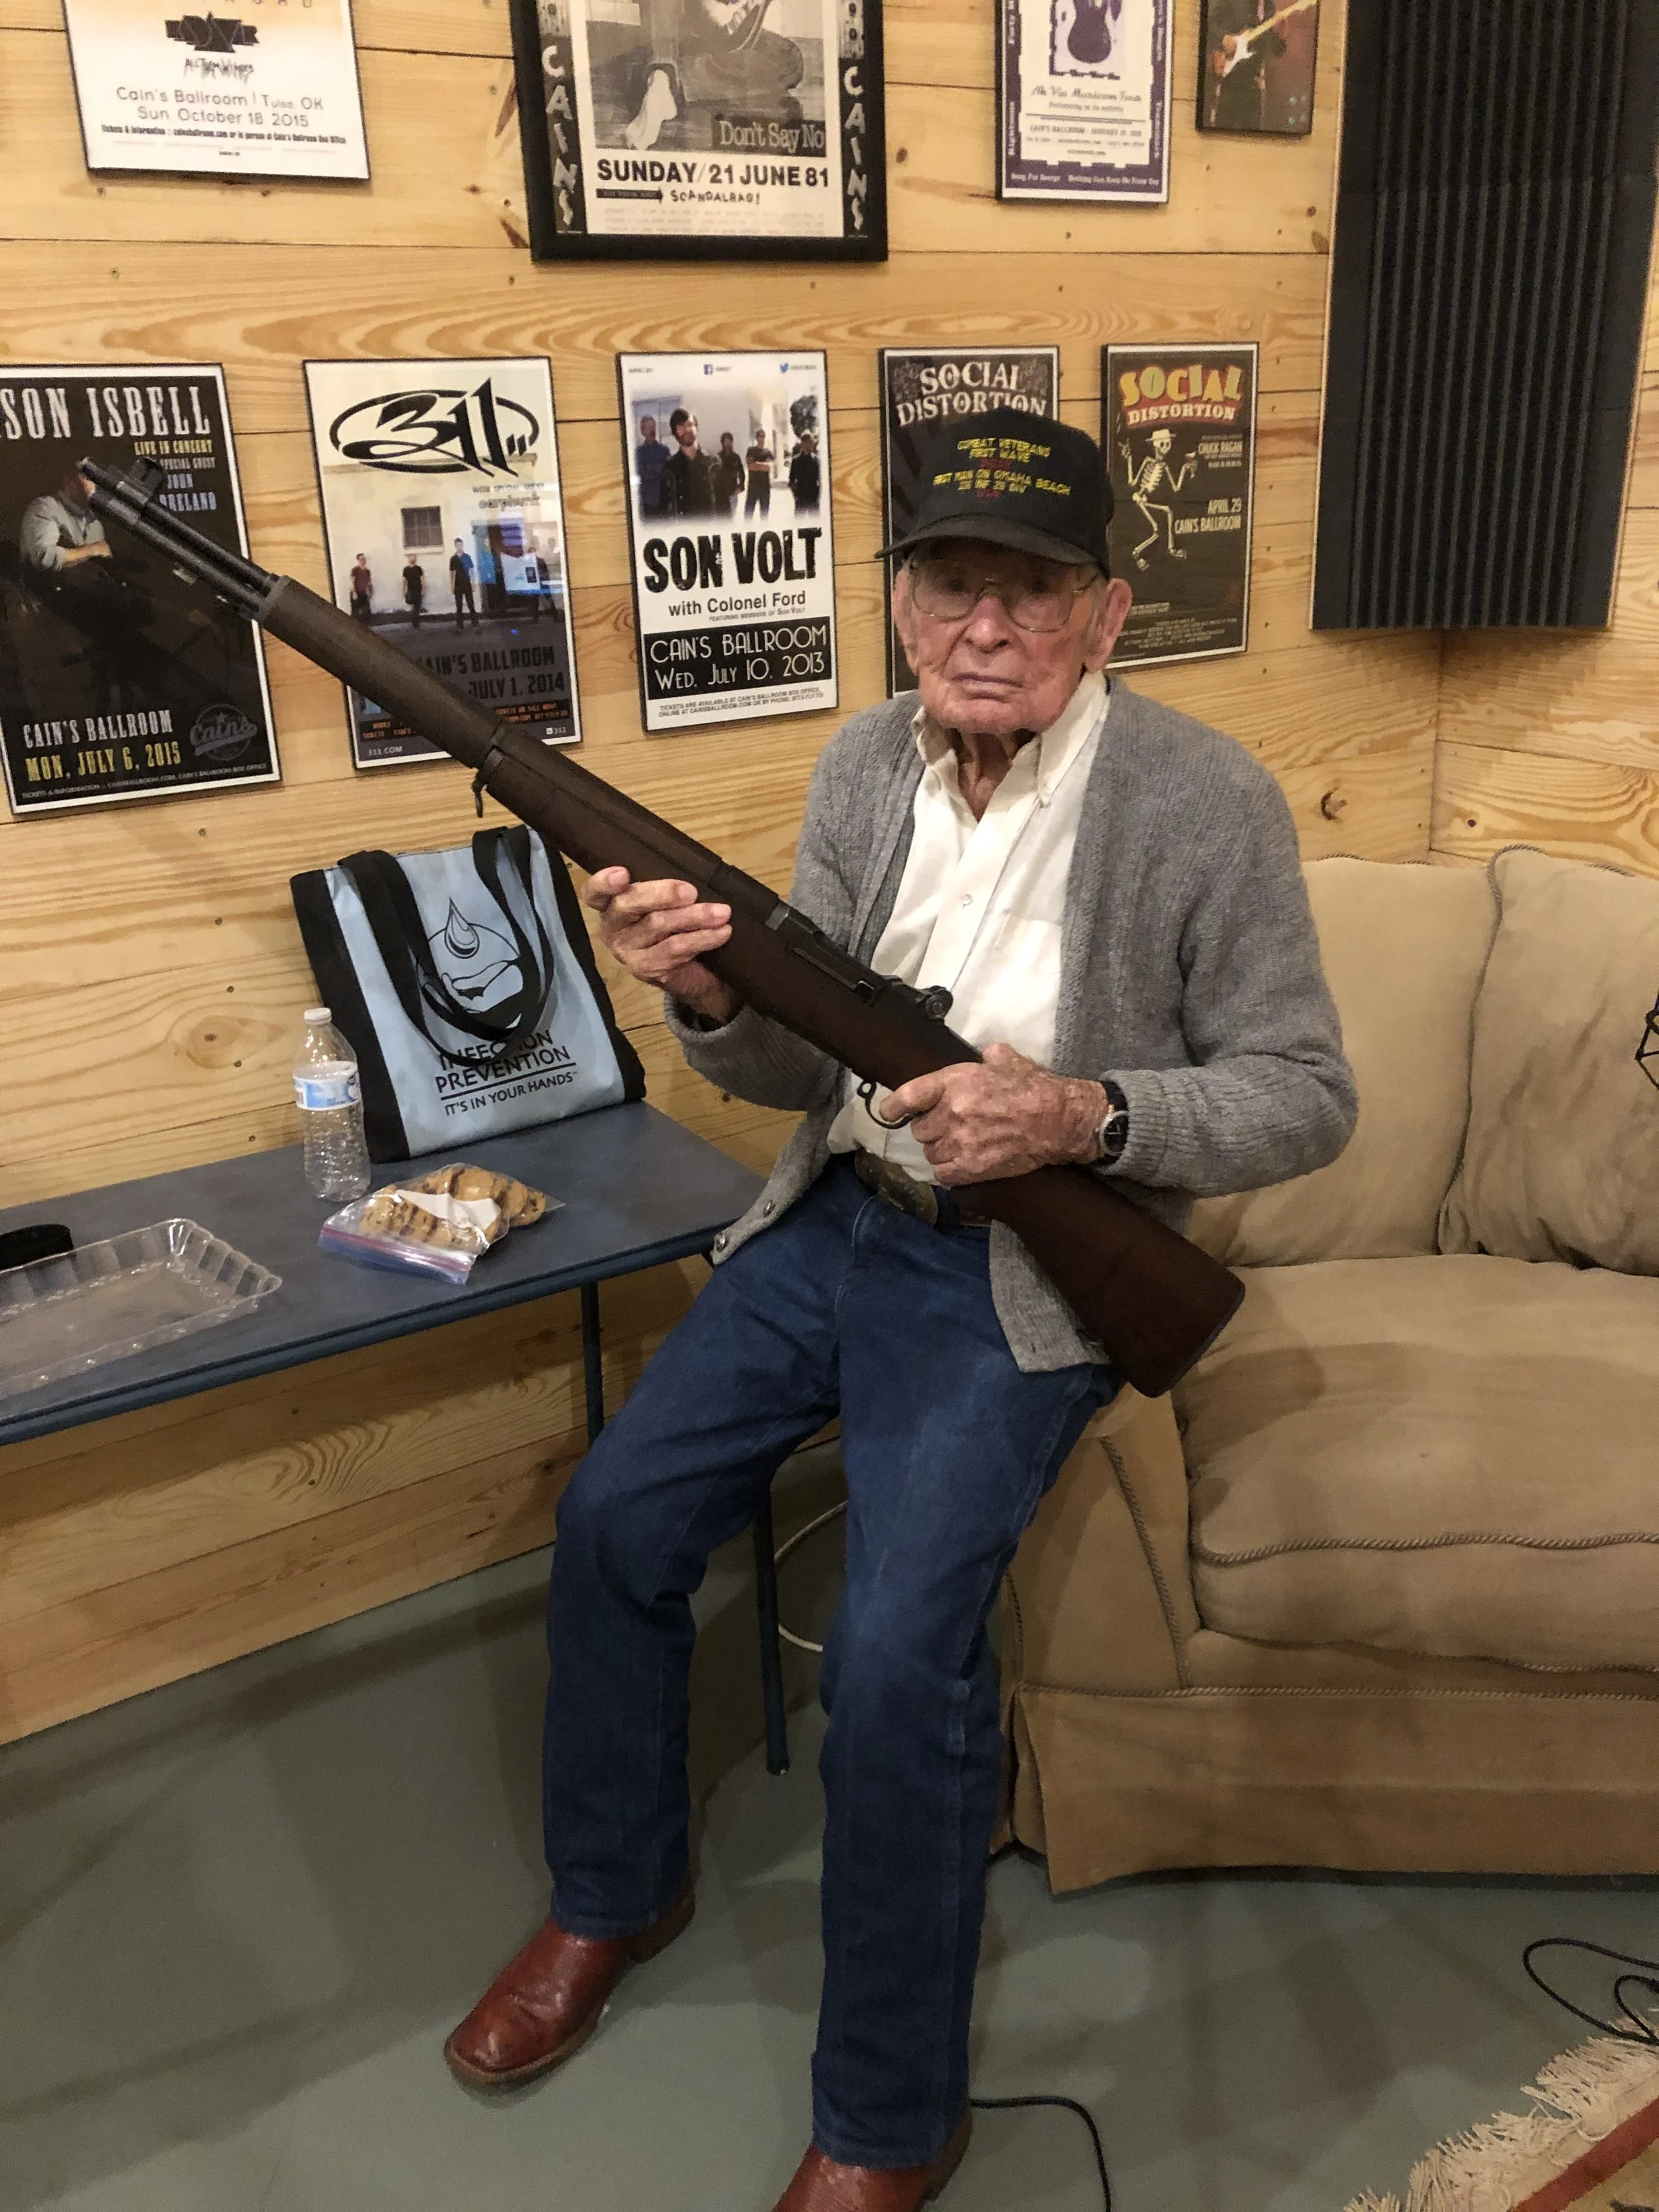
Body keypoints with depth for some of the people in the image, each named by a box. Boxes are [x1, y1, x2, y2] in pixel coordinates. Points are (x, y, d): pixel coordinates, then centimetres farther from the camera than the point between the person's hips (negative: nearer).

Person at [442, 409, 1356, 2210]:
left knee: (896, 1646, -19)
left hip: (1025, 1265, -5)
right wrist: (708, 993, -20)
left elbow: (1307, 1099, -10)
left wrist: (1081, 1114, -27)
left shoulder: (1205, 803, -14)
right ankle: (614, 1892, 29)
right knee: (613, 1519, 1)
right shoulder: (863, 766, 1)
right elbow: (803, 1069, 3)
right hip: (838, 1214, 6)